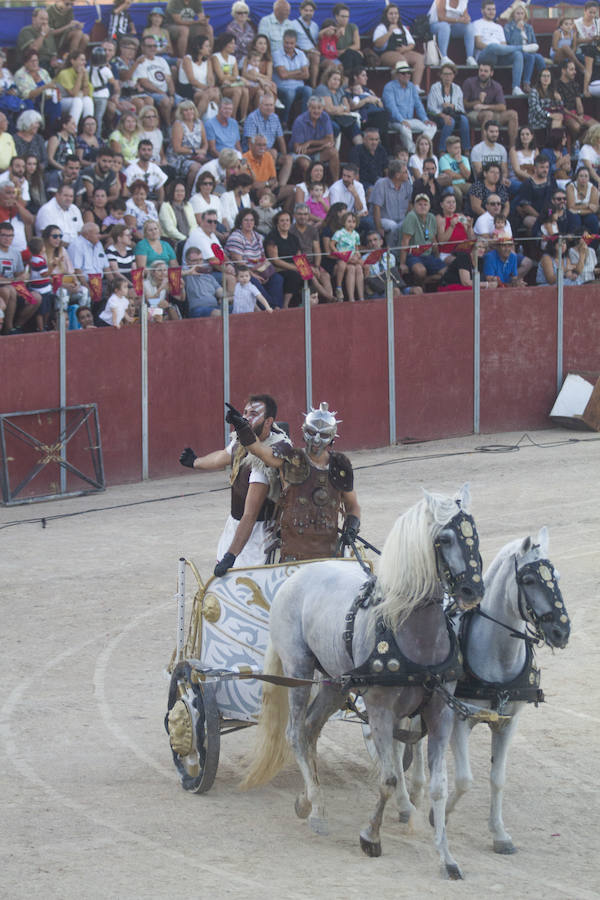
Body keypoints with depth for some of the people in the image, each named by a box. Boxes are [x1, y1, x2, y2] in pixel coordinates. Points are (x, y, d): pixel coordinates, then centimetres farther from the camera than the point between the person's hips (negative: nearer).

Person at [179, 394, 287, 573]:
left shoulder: (266, 459, -29)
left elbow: (250, 515, -33)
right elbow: (223, 457, 25)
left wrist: (231, 556, -36)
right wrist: (195, 462, 46)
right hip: (234, 522, 9)